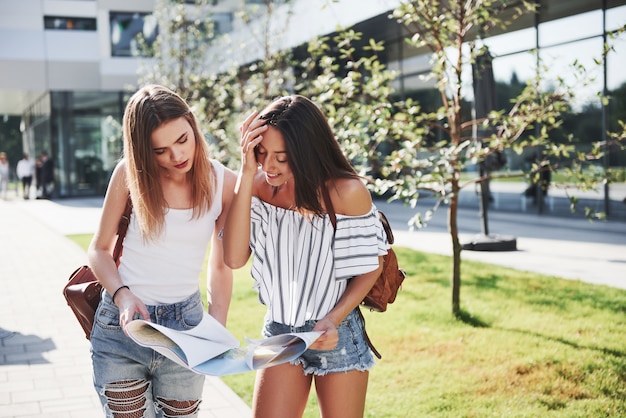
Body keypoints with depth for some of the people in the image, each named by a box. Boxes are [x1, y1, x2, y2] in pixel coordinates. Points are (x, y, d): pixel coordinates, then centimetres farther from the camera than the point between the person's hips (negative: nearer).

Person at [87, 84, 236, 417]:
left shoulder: (224, 183, -5)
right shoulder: (129, 174, -7)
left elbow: (221, 266, 4)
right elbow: (99, 249, 1)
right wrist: (123, 296, -17)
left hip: (186, 325, 1)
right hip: (122, 324, -1)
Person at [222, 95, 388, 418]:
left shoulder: (346, 191, -19)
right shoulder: (259, 186, -9)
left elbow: (371, 265, -7)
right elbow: (234, 258, -22)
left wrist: (334, 319, -20)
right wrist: (247, 173, -25)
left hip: (336, 334, -3)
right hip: (279, 332, 3)